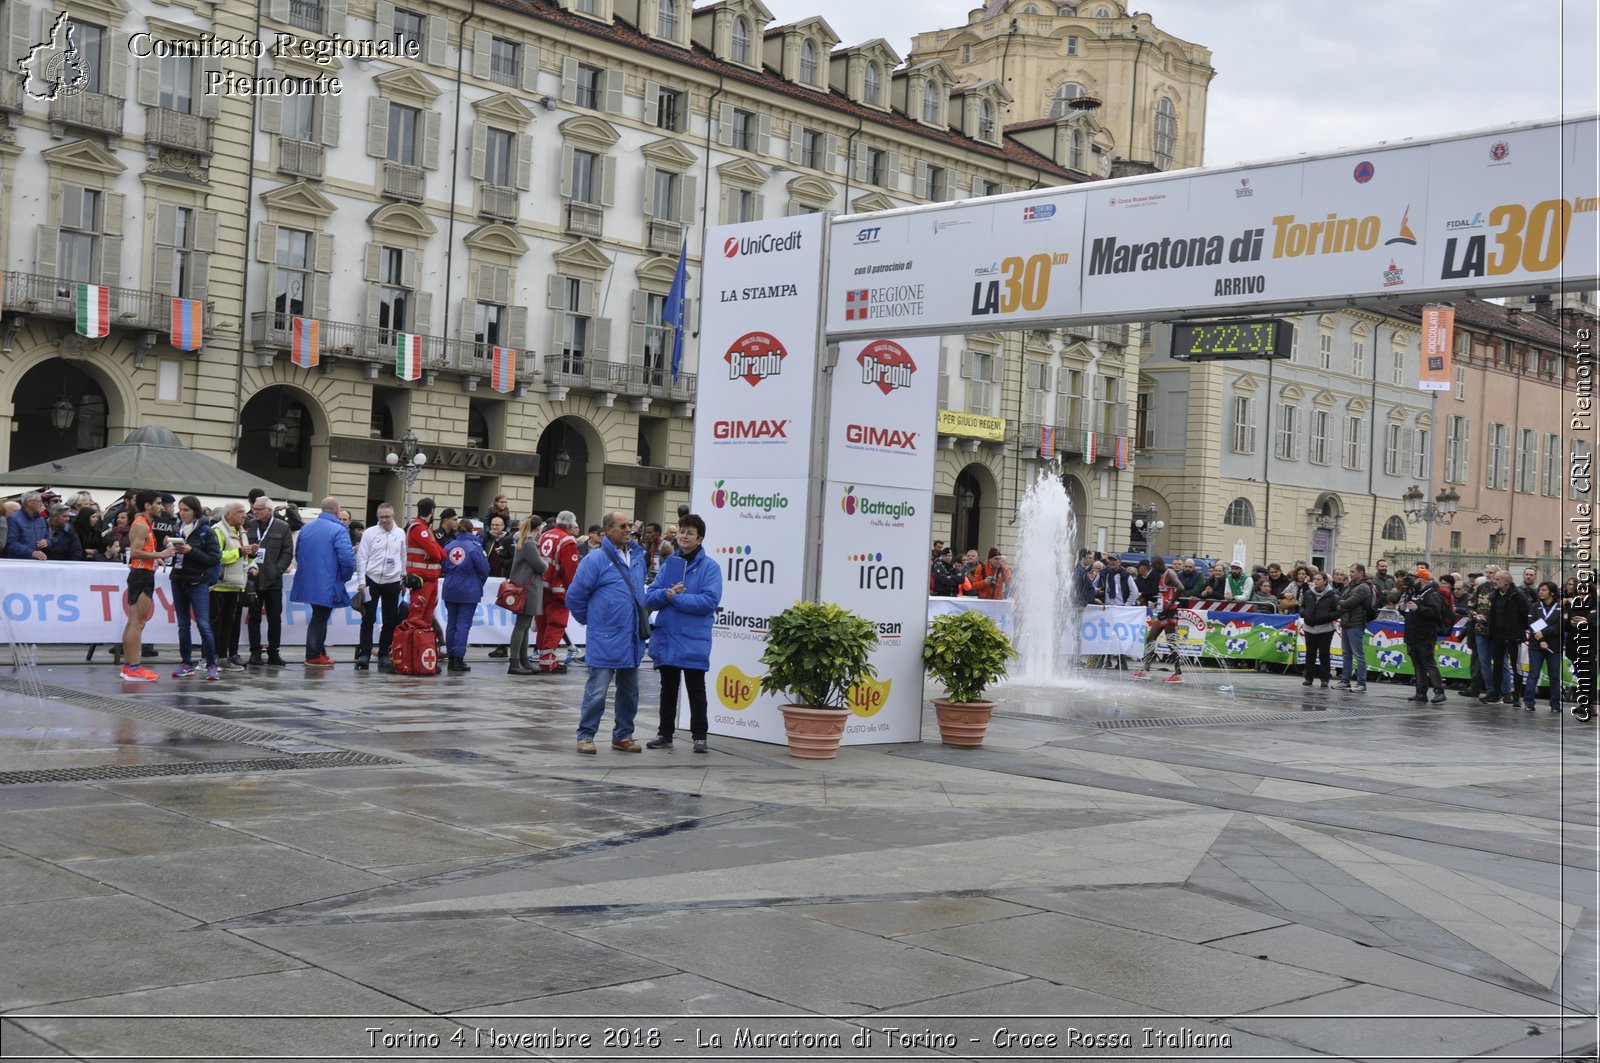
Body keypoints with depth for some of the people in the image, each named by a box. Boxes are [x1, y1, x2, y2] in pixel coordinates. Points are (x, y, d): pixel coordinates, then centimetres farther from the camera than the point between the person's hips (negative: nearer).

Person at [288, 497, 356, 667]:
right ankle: (313, 656, 7)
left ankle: (320, 652, 25)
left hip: (307, 582, 7)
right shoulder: (339, 530, -14)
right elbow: (347, 557, -22)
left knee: (319, 616, 19)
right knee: (319, 618, 2)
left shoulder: (306, 528, 9)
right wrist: (345, 577, -5)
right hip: (327, 585, -7)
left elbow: (297, 554, 19)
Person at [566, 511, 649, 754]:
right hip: (605, 641, -6)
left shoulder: (637, 557, 8)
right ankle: (585, 736, 9)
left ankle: (623, 736, 25)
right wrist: (591, 620, 3)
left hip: (632, 640, 6)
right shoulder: (596, 559, -11)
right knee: (597, 690, -3)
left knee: (629, 691, 13)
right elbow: (575, 595, -6)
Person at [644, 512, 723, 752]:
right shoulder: (669, 564, 10)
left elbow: (709, 601, -18)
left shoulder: (709, 567, -5)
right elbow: (649, 598, 5)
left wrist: (675, 598, -16)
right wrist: (667, 593, -16)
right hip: (665, 637, 5)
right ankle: (665, 734, 24)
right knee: (668, 688, 14)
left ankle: (700, 736, 13)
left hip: (693, 640, -5)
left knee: (696, 689, 5)